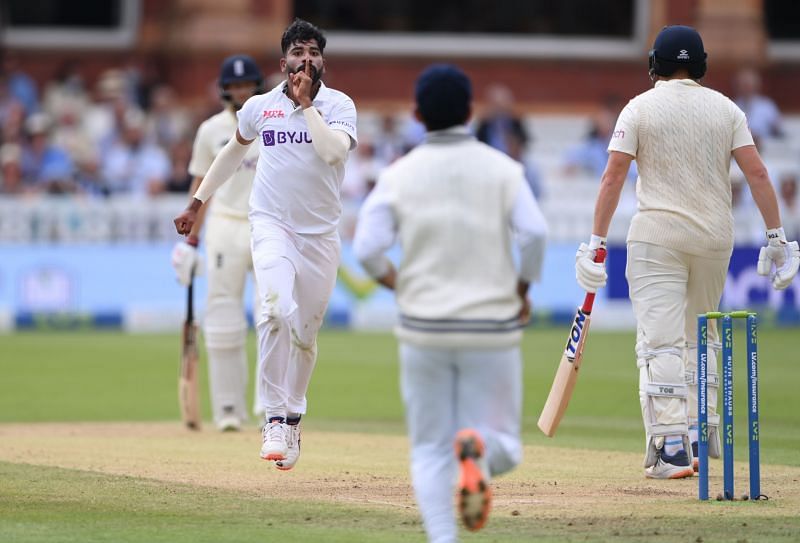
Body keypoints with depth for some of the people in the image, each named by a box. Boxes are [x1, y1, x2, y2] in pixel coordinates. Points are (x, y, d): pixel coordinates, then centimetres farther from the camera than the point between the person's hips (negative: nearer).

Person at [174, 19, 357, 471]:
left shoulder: (339, 105, -3)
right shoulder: (259, 107, 4)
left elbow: (333, 152, -24)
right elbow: (234, 151, 22)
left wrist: (306, 103, -19)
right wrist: (198, 202, 24)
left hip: (320, 234, 1)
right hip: (272, 225, -1)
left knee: (306, 332, 8)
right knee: (278, 310, -26)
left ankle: (293, 420, 28)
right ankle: (275, 419, -23)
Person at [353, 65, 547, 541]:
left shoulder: (400, 174, 2)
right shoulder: (502, 169, 0)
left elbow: (368, 248, -8)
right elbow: (534, 232, -13)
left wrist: (402, 286, 10)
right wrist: (522, 290, 2)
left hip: (424, 329, 1)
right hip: (492, 325, -1)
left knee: (430, 449, 12)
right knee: (503, 444, 9)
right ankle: (479, 449, -27)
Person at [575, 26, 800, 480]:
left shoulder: (640, 108, -1)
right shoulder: (725, 108, 5)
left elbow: (613, 176, -8)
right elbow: (757, 173, -2)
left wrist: (597, 241, -7)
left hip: (658, 237, -3)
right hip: (716, 237, 4)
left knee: (661, 342, -7)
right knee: (700, 337, 22)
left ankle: (673, 448, -15)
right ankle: (702, 431, 22)